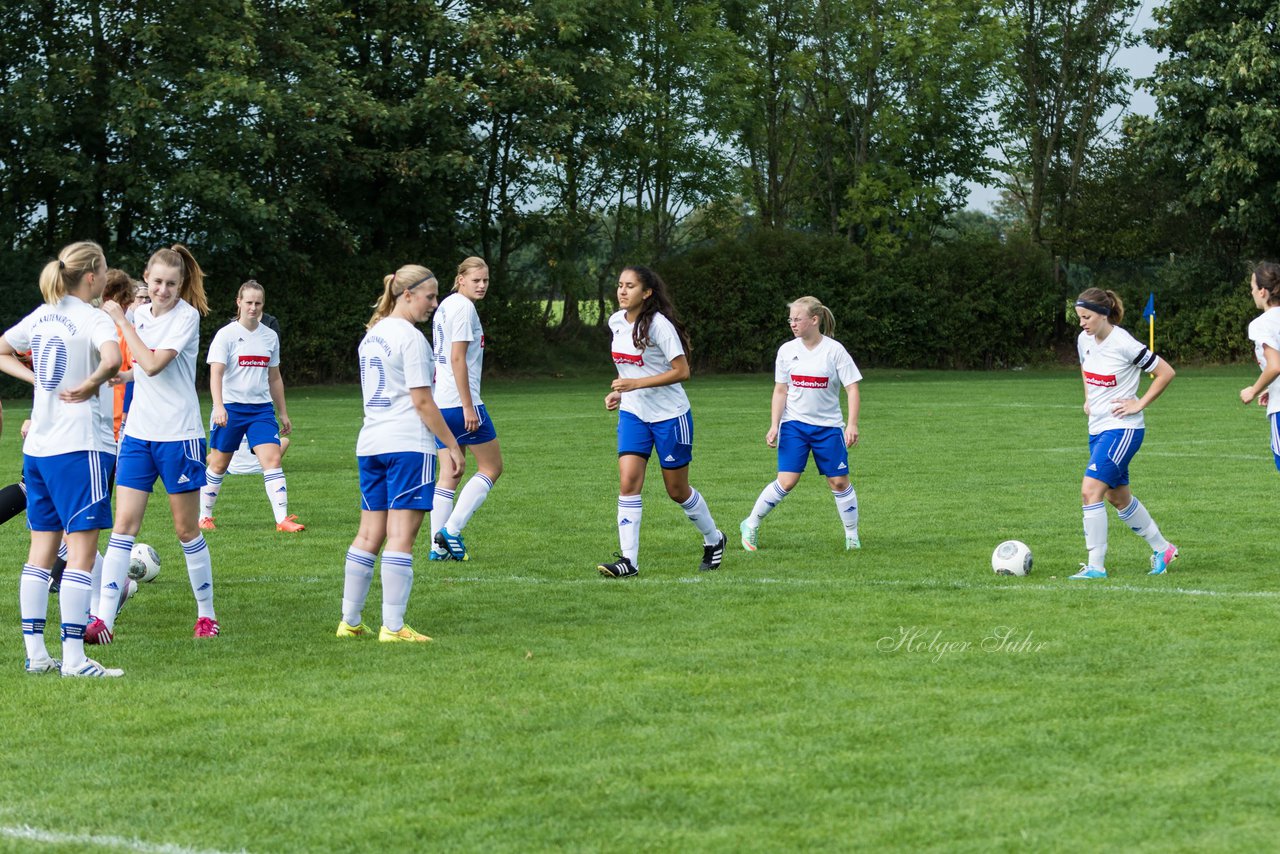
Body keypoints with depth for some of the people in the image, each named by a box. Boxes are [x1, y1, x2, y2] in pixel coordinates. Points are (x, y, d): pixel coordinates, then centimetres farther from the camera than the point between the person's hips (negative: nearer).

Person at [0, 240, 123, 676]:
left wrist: (38, 378, 13)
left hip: (36, 445, 8)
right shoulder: (93, 318, -11)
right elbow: (112, 359, -31)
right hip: (77, 445, -8)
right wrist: (89, 386, -13)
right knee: (82, 549, -5)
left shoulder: (41, 316, 11)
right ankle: (73, 659, -8)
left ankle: (35, 653, 13)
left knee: (41, 548, 12)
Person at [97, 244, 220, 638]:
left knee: (186, 529, 4)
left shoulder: (187, 316, -11)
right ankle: (105, 618, -10)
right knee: (124, 524, -5)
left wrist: (121, 321, -18)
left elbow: (153, 364, -22)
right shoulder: (140, 313, 7)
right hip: (138, 432, 5)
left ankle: (207, 613, 19)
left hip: (178, 435, -5)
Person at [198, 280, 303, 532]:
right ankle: (204, 516, 23)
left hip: (261, 408, 3)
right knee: (219, 464, 7)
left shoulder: (270, 336, 9)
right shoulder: (226, 334, -6)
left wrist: (283, 414, 19)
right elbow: (216, 373, -15)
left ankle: (282, 519, -15)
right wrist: (218, 406, -29)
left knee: (273, 459, -11)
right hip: (231, 407, -3)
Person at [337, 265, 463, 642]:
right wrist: (452, 446, -8)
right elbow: (422, 401, -13)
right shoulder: (410, 337, -11)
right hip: (408, 443, -8)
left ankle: (350, 621, 14)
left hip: (370, 443, 8)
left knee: (369, 534, 12)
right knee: (401, 536, -7)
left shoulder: (371, 335, 16)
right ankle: (393, 627, -9)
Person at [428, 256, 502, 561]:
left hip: (442, 403, 9)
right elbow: (458, 359, -18)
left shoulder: (446, 305, 16)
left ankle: (439, 545, 8)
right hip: (462, 400, -9)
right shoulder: (463, 307, -13)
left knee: (450, 473, 11)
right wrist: (468, 407, -18)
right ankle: (451, 530, -6)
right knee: (492, 467, 1)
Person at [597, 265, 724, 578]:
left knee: (677, 490, 6)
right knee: (628, 482, -11)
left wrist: (636, 384, -25)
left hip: (669, 415, -5)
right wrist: (619, 392, 5)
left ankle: (713, 539, 32)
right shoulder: (616, 322, 3)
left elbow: (682, 371, -20)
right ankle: (628, 559, -12)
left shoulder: (659, 325, -18)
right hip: (632, 413, 5)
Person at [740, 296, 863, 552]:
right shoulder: (787, 350, 1)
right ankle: (751, 526, 5)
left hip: (828, 426, -1)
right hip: (794, 425, 1)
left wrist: (852, 425, -16)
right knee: (786, 481, -10)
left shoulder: (834, 350, -7)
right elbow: (780, 391, 5)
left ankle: (852, 536, 15)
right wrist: (774, 425, -3)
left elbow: (852, 389, -7)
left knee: (839, 482, 0)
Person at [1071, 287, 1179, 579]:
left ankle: (1096, 566, -13)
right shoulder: (1084, 340, 3)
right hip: (1098, 428, 9)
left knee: (1090, 490, -18)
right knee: (1118, 497, 16)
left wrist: (1139, 404, -12)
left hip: (1123, 428, -9)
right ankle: (1162, 549, 33)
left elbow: (1166, 372, -12)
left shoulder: (1125, 345, -19)